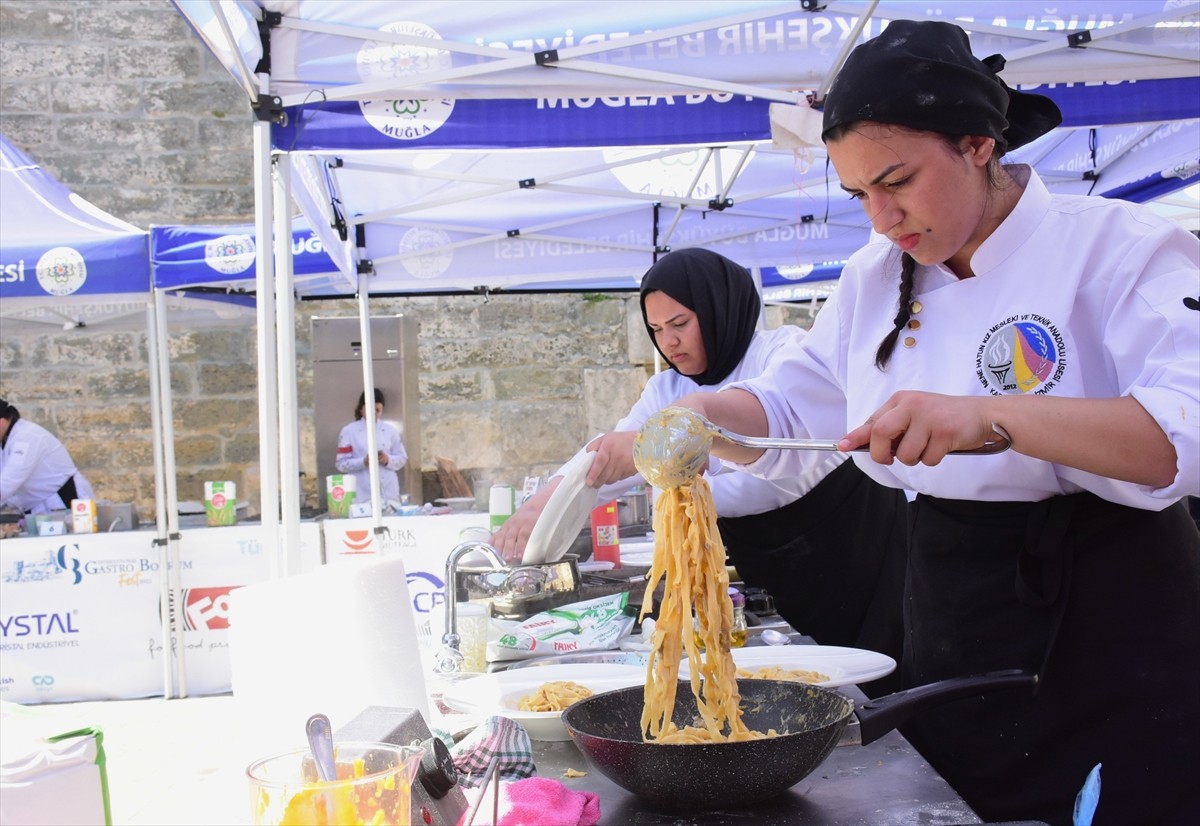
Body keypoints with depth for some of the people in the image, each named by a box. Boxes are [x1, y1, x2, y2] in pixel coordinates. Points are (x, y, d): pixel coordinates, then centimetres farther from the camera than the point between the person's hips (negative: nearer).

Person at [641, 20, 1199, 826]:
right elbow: (790, 412, 10)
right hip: (949, 620, 5)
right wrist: (704, 412, -12)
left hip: (1109, 632, -5)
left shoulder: (1119, 247, -14)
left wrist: (991, 415, -39)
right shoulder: (876, 278, 4)